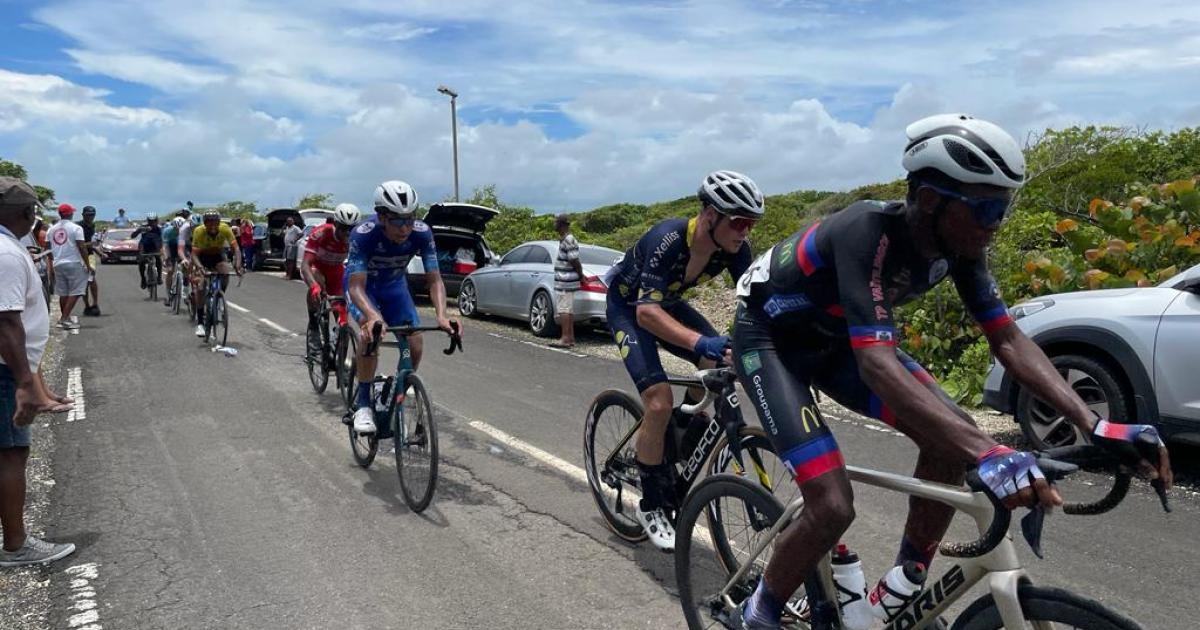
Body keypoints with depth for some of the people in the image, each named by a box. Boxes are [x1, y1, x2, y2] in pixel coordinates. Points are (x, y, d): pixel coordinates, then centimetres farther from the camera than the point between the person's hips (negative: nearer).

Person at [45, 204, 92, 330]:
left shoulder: (51, 230, 9)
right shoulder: (76, 228, -9)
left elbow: (49, 250, 11)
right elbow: (82, 248, -13)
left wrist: (51, 267, 19)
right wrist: (88, 265, -8)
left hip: (58, 264, 6)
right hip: (74, 264, -6)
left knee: (63, 293, 14)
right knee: (75, 292, -2)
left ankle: (65, 318, 21)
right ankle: (65, 318, -10)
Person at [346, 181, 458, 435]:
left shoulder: (421, 233, -29)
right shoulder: (363, 234, -36)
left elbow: (434, 280, -27)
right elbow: (356, 286, -39)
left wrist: (441, 315, -45)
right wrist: (373, 317, -58)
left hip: (394, 285, 3)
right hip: (362, 283, -3)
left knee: (415, 346, -11)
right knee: (372, 332, -31)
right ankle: (363, 403, -16)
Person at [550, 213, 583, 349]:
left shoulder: (568, 240, -16)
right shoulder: (565, 239, 16)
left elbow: (575, 261, -17)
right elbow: (573, 261, 18)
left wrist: (581, 275, -6)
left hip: (565, 282, -10)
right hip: (565, 281, 10)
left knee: (564, 310, -9)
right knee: (568, 310, 13)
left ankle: (565, 338, -9)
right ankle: (570, 337, 18)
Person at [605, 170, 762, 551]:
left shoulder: (734, 247, -19)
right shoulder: (668, 240, -37)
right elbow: (646, 311, -45)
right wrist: (699, 341, -60)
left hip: (668, 303, 6)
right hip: (628, 308, -6)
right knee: (659, 402, -21)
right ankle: (651, 505, -1)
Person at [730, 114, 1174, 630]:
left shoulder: (957, 245, -12)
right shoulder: (867, 233, -35)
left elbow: (1008, 340, -9)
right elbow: (877, 363, -45)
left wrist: (1094, 426, -21)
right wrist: (989, 453, -53)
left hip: (833, 338, 7)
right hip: (771, 336, -7)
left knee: (952, 438, -9)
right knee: (833, 508, -20)